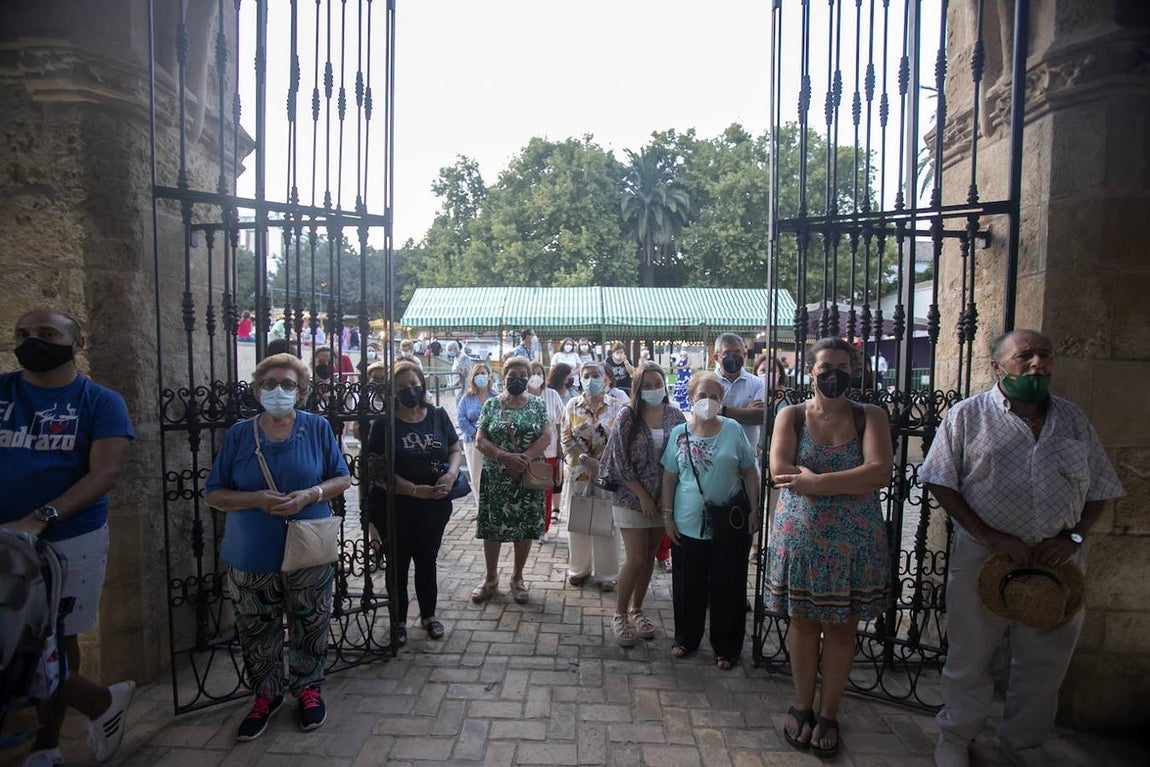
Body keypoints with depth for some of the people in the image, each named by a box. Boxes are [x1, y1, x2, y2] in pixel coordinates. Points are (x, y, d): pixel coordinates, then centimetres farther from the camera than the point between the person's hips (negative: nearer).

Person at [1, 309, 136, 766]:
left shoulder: (100, 401, -3)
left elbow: (105, 473, -12)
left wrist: (39, 519, -24)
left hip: (72, 541, -3)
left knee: (58, 640, 8)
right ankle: (102, 702, 23)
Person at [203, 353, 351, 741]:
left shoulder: (317, 428, -3)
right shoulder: (239, 434, -2)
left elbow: (342, 478, 1)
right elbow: (213, 494, 0)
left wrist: (310, 495, -18)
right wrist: (257, 499, -18)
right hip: (252, 557, 1)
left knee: (310, 628, 12)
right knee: (257, 632, 13)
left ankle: (308, 688, 35)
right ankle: (266, 695, 35)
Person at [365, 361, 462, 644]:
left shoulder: (438, 416, 1)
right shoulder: (384, 424, -8)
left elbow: (455, 450, 6)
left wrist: (451, 475, -15)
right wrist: (416, 490, -20)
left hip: (435, 506, 3)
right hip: (395, 507, -2)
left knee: (427, 560, 17)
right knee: (398, 563, 12)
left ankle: (428, 615, 35)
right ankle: (399, 620, 30)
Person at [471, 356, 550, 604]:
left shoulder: (537, 405, 3)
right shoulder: (491, 405, 2)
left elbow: (545, 437, -3)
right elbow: (480, 440, -4)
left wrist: (526, 456, -21)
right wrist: (505, 457, -19)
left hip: (528, 477, 0)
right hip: (496, 478, 0)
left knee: (525, 527, 7)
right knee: (492, 527, 6)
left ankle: (517, 577, 26)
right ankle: (491, 578, 25)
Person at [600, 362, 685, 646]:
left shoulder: (675, 415, 0)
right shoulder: (628, 415, -10)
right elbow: (620, 460, -11)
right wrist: (642, 494, -13)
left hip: (663, 498, 4)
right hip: (632, 497, -4)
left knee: (649, 557, 12)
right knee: (635, 560, -4)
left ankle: (636, 610, 30)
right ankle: (620, 615, 16)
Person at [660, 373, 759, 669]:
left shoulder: (733, 430, -4)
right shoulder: (678, 433, 1)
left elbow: (750, 472, 1)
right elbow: (669, 478, 5)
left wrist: (754, 512, -2)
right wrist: (667, 516, 1)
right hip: (688, 525, 2)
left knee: (728, 589, 9)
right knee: (688, 587, 13)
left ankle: (726, 648, 27)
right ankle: (686, 639, 35)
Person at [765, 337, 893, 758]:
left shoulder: (870, 417, -1)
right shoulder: (792, 415, 0)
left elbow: (880, 471, -17)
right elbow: (779, 470, -15)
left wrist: (816, 481, -22)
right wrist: (850, 481, -17)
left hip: (854, 543, 0)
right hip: (799, 537, 0)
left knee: (841, 628, 10)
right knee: (803, 624, 12)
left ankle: (828, 713, 28)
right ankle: (802, 706, 31)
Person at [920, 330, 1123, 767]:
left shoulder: (1073, 418, 9)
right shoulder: (968, 415, -3)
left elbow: (1100, 488, 11)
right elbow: (941, 483, -7)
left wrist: (1073, 537, -6)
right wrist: (990, 537, -14)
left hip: (1057, 563, 4)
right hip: (982, 561, -3)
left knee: (1045, 665, 16)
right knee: (969, 657, 10)